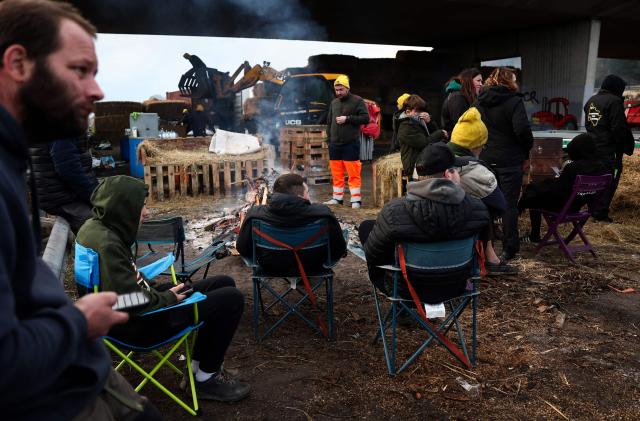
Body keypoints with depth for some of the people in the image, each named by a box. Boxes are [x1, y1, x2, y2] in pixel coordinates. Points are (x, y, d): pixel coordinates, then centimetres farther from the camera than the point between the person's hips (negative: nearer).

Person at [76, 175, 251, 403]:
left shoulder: (98, 227, 3)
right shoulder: (106, 243, -28)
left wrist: (162, 288, 3)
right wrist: (168, 297, -14)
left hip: (141, 306, 10)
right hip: (138, 326, -10)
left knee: (224, 283, 12)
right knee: (231, 299, -12)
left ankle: (199, 365, 19)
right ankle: (207, 379, 5)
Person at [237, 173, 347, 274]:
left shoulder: (254, 215, -21)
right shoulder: (323, 214, -26)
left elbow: (242, 249, -7)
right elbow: (339, 250, -13)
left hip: (270, 268, 2)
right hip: (311, 268, -1)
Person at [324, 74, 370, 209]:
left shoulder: (357, 101, -1)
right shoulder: (334, 103, 17)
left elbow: (365, 118, -9)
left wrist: (347, 119, -14)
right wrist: (329, 138, 17)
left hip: (350, 144, -5)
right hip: (334, 145, 6)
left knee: (353, 174, -5)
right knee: (336, 174, 9)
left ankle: (356, 200, 0)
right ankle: (337, 198, 18)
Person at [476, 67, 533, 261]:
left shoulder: (480, 101, 6)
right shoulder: (513, 101, -13)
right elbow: (522, 129, -21)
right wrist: (527, 149, -4)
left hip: (485, 158, 5)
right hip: (509, 160, -5)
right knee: (509, 205, 2)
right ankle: (509, 249, 7)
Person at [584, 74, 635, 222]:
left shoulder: (591, 100, 12)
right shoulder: (614, 101, -15)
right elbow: (619, 128, -18)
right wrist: (626, 147, -8)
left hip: (592, 147, 8)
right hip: (609, 149, -8)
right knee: (608, 181, -2)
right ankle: (601, 213, -1)